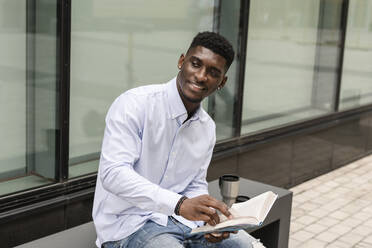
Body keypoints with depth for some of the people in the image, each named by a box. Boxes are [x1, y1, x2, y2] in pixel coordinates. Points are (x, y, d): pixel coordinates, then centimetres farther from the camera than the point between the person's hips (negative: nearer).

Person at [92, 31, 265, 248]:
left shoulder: (207, 127, 8)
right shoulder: (135, 104, -16)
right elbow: (113, 173, -27)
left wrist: (209, 217, -8)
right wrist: (180, 204, -37)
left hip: (180, 218, 7)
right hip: (128, 223, -6)